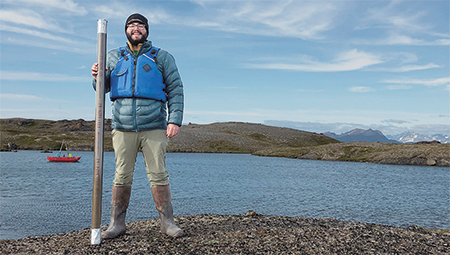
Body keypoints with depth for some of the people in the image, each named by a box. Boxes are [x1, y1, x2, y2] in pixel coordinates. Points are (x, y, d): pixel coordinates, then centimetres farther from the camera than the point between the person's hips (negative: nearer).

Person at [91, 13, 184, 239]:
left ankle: (167, 222, 6)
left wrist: (175, 120, -8)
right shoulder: (114, 57, 16)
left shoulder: (162, 57, 10)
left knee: (158, 175, -2)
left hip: (154, 127, -2)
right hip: (123, 127, 2)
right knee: (122, 177, 4)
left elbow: (175, 90, 5)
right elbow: (103, 88, 19)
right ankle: (117, 223, 13)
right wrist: (97, 77, -5)